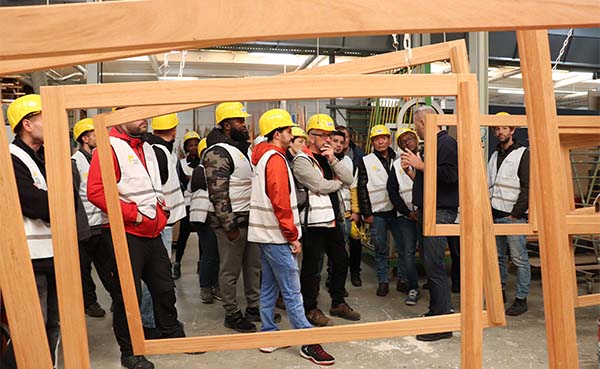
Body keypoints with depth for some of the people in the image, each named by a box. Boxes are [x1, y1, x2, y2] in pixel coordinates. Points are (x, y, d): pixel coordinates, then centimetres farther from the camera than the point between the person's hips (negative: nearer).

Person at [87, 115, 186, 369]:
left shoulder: (147, 148, 15)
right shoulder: (109, 148, -12)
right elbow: (96, 191, -22)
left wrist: (161, 209, 10)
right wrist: (133, 214, -19)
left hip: (152, 232, 8)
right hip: (124, 235, -8)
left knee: (164, 288, 17)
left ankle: (172, 334, 36)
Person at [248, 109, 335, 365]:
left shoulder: (263, 157, 14)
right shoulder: (276, 159, -15)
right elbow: (281, 203, -21)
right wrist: (292, 236, -14)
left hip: (265, 235, 10)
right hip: (277, 236, -10)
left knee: (269, 287, 14)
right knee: (292, 292, -5)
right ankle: (309, 344, 2)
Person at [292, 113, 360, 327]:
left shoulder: (328, 158, 14)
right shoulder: (301, 160, -11)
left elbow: (349, 179, 4)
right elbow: (320, 186, -20)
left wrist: (333, 160, -9)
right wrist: (338, 182, -1)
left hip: (333, 219, 8)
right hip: (313, 221, -8)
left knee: (341, 261, 17)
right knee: (311, 267, 4)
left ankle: (338, 303, 33)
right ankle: (310, 308, 19)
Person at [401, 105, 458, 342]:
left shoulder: (446, 143, -10)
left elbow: (450, 175, -23)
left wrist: (421, 165, -18)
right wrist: (413, 167, 13)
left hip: (440, 212, -10)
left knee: (434, 265, -10)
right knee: (431, 265, 13)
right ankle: (436, 312, 24)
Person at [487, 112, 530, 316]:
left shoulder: (523, 154, -3)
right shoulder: (494, 156, 18)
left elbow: (528, 187, -9)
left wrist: (516, 213, -13)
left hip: (514, 216, -7)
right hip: (495, 216, 7)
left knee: (519, 258, -3)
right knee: (497, 257, 11)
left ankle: (521, 299, 4)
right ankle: (500, 291, 22)